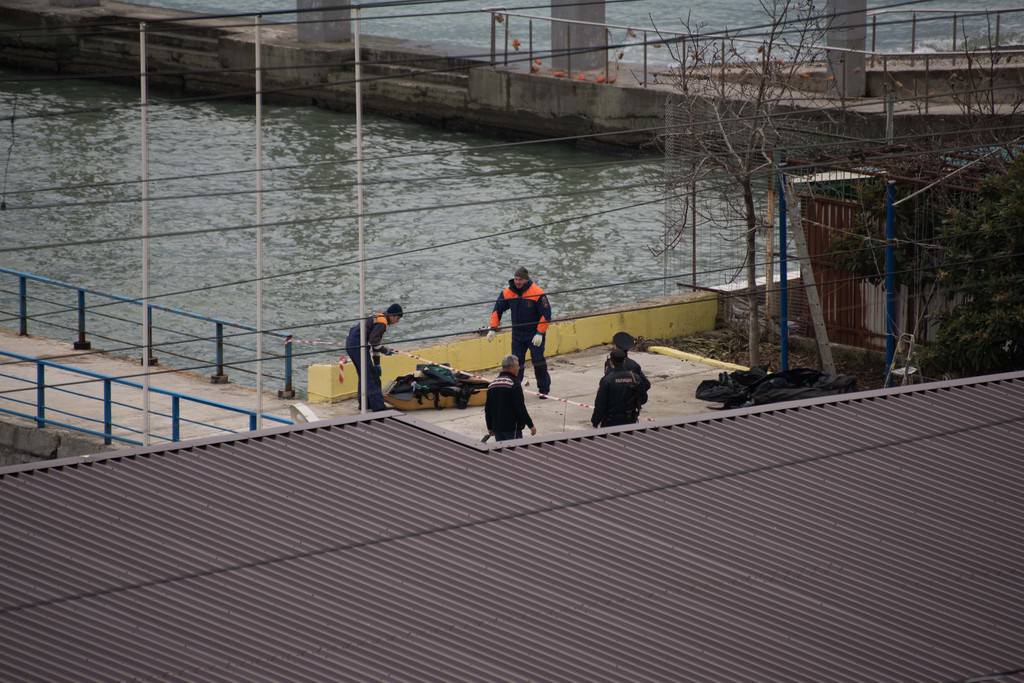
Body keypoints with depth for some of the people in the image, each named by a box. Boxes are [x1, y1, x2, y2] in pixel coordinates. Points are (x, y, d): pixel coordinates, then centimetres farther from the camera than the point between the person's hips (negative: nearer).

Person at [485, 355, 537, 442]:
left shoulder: (492, 385, 11)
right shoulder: (514, 383, -13)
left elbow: (487, 409, 15)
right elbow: (520, 408, -17)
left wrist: (490, 427, 24)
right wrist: (531, 425, -11)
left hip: (497, 428, 7)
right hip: (512, 428, -7)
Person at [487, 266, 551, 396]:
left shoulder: (537, 294, -18)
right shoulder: (507, 293, -4)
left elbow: (546, 314, -15)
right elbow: (497, 310, 7)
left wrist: (540, 333, -18)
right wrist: (493, 328, -1)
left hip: (535, 335, -4)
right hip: (517, 334, 4)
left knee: (538, 361, -2)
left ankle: (544, 389, 10)